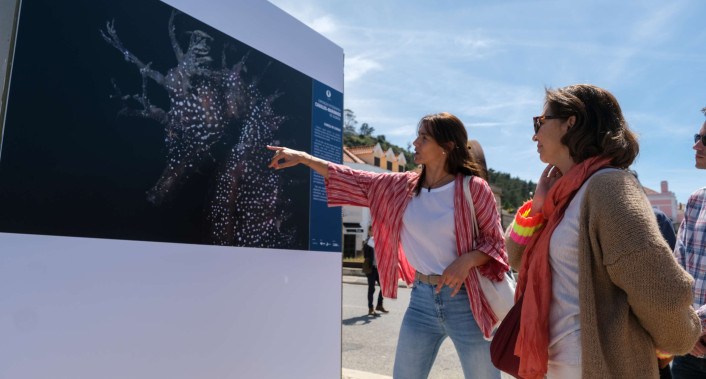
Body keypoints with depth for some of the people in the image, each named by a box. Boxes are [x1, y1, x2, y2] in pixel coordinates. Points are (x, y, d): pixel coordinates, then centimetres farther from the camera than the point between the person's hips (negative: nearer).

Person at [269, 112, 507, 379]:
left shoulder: (472, 188, -9)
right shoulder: (403, 186, 3)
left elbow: (495, 241, -3)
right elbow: (354, 181, 5)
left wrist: (467, 260, -23)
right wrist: (302, 157, 2)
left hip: (464, 299, -3)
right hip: (421, 298, 4)